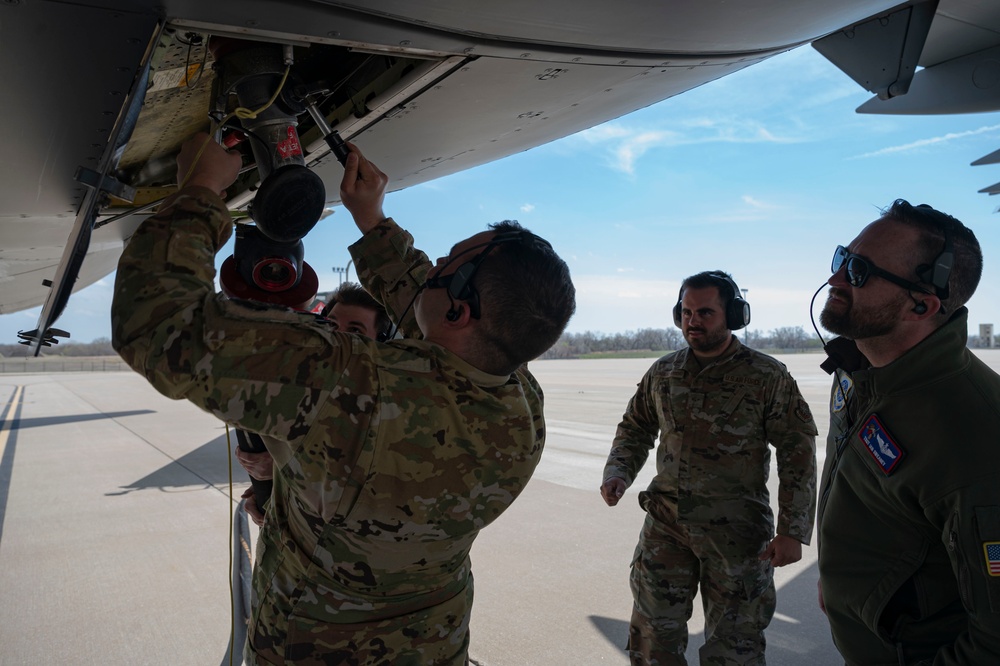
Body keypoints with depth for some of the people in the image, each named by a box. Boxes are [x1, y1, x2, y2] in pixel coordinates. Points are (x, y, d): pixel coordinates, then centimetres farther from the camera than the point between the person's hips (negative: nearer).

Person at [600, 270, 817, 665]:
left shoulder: (768, 377, -8)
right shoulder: (662, 373, 4)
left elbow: (797, 454, -6)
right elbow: (635, 428, 15)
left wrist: (792, 530, -10)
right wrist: (618, 472, -3)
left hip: (737, 532, -3)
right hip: (665, 523, 4)